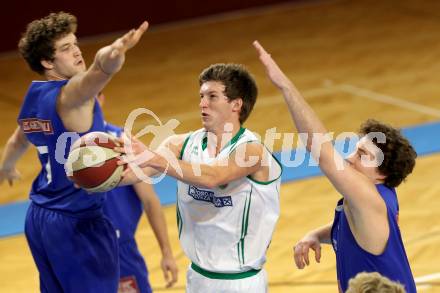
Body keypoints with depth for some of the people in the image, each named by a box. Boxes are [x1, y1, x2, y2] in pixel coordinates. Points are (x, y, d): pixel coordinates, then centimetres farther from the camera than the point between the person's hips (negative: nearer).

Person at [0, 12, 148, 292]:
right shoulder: (69, 95, -18)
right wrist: (113, 54, -64)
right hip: (76, 224, -9)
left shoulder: (35, 96, 9)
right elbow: (97, 71, -43)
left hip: (38, 218, 9)